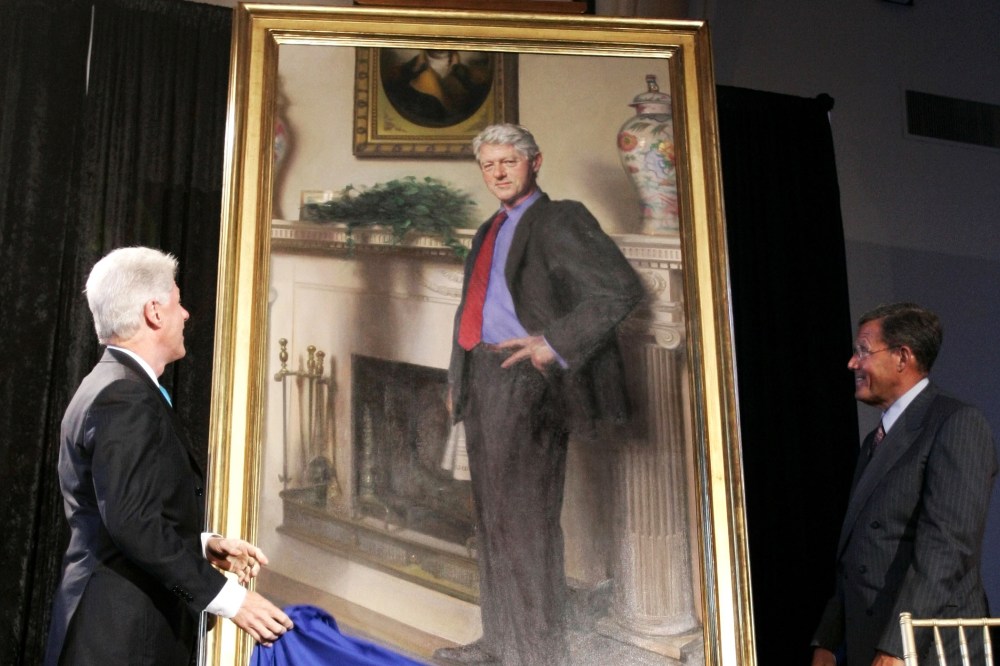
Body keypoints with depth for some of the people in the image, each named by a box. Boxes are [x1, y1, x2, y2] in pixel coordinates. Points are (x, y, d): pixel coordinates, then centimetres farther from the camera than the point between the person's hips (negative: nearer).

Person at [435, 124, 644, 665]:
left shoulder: (559, 220, -7)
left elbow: (622, 289, -16)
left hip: (524, 378, -9)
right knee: (491, 516, 15)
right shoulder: (489, 232, 19)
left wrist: (555, 343, -20)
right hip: (481, 377, 9)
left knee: (525, 519, -6)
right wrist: (460, 381, 18)